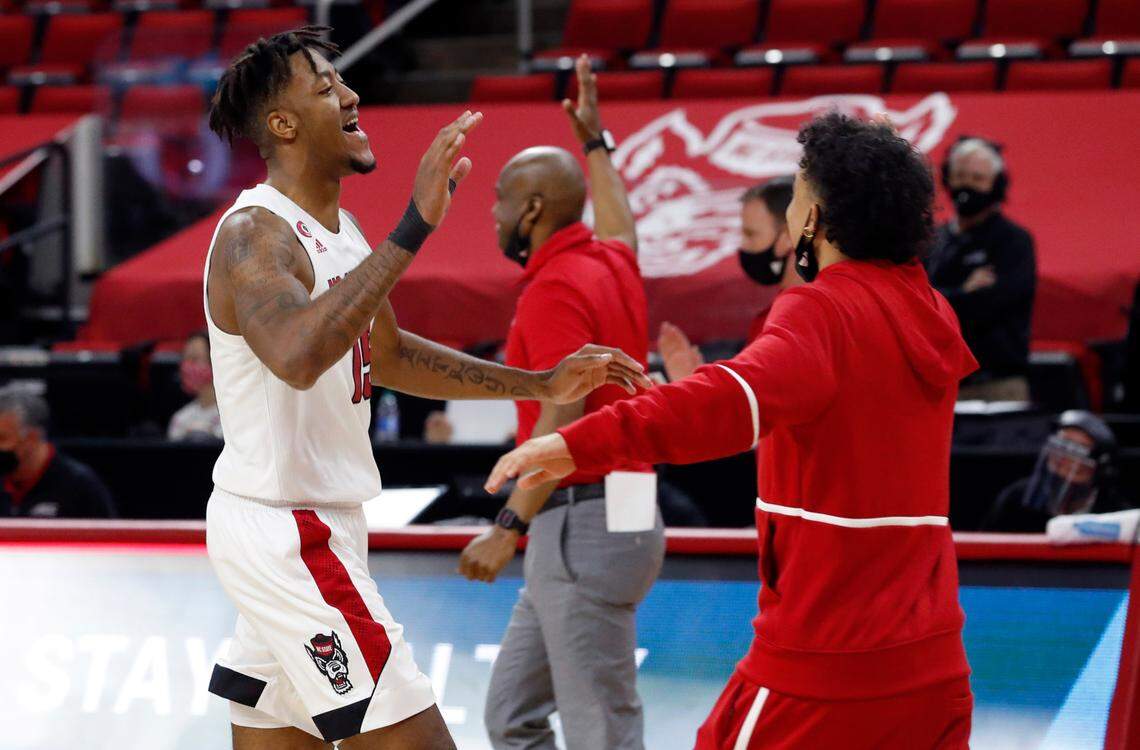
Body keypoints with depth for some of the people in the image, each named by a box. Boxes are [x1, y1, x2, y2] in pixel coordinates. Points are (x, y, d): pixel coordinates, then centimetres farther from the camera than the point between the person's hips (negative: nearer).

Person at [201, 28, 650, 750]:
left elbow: (387, 356, 25)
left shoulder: (340, 229, 10)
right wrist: (412, 229, -42)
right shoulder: (255, 234, -19)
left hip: (317, 523, 10)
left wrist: (541, 386, 20)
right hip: (287, 532, -10)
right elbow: (297, 355, -40)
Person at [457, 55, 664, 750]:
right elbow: (622, 224, 39)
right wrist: (596, 142, 48)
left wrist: (510, 527, -27)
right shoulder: (612, 262, 12)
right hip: (620, 513, 10)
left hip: (582, 529, -10)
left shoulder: (554, 289, -14)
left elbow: (562, 417, -24)